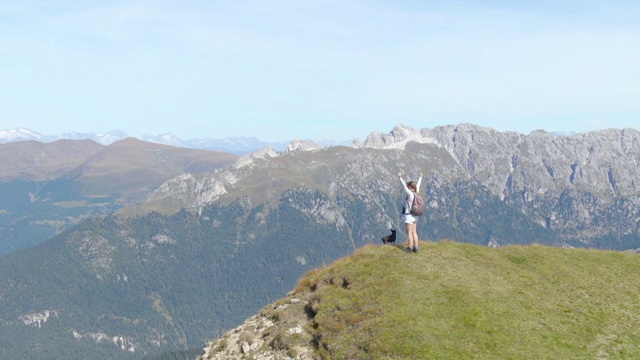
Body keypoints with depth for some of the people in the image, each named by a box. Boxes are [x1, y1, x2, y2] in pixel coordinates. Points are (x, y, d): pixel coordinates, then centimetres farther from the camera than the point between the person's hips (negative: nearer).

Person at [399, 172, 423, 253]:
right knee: (414, 233, 9)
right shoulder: (416, 193, 3)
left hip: (408, 215, -7)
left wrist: (400, 177, -20)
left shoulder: (410, 194, -16)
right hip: (414, 216, 7)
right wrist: (420, 177, 33)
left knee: (409, 233, -3)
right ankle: (416, 248, 10)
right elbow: (418, 185, 18)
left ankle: (410, 248, -3)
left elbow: (404, 186, -21)